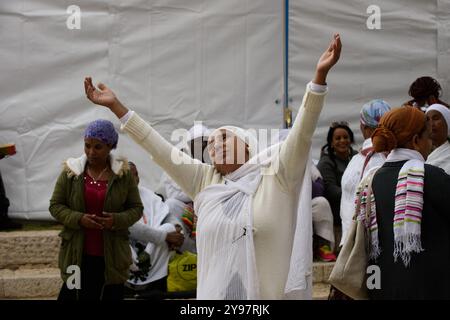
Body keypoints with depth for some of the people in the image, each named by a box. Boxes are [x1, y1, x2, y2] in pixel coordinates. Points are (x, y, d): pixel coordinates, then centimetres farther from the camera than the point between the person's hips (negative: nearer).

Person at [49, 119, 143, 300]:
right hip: (77, 253, 0)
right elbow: (55, 206, 3)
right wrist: (79, 219, -15)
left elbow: (136, 208, 4)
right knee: (73, 295, 1)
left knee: (112, 295, 7)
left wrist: (117, 220, -16)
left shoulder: (124, 173, 0)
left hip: (112, 254, 1)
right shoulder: (71, 172, 0)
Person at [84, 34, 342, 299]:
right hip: (214, 292, 3)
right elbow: (159, 148, 8)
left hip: (270, 294, -3)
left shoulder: (276, 176, -1)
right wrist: (115, 105, 5)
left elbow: (302, 132, -11)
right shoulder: (204, 181, 8)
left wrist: (320, 75, -22)